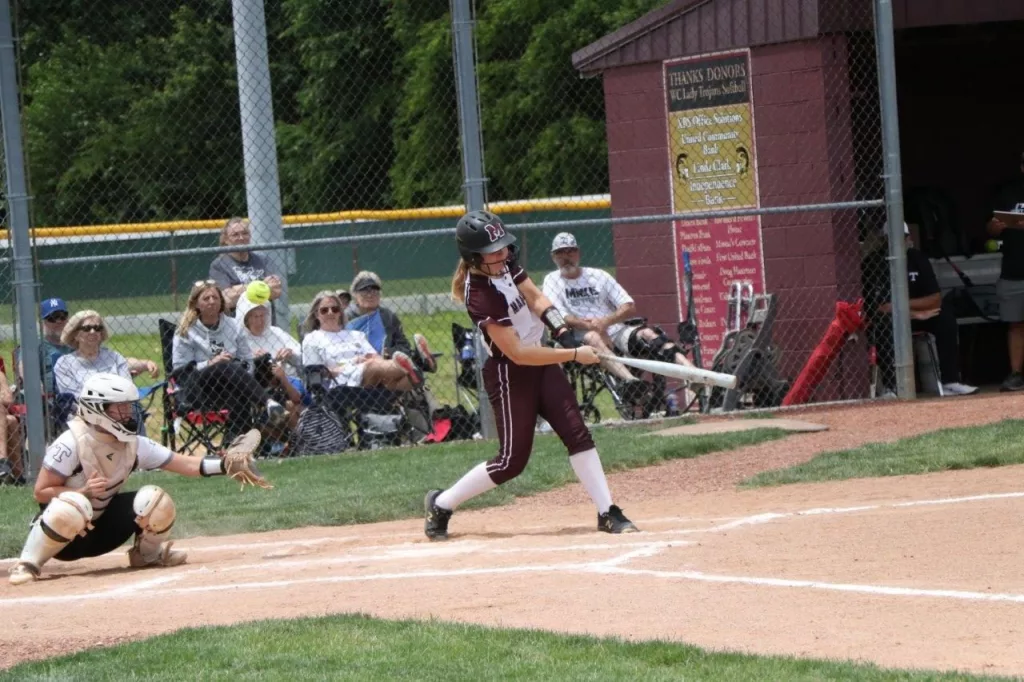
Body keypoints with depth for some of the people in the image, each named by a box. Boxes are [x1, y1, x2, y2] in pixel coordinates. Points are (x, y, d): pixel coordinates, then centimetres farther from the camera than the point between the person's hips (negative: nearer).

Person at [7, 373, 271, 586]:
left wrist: (225, 465, -20)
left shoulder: (134, 444, -5)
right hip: (61, 531, -6)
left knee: (155, 499, -13)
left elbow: (186, 464, -5)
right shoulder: (71, 444, -22)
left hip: (99, 533, 6)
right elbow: (41, 492, -19)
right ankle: (27, 564, -22)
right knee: (72, 506, -40)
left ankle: (148, 553, 15)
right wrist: (84, 491, -32)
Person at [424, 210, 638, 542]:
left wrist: (563, 332, -14)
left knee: (577, 434, 0)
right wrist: (574, 355, -25)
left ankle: (607, 513, 1)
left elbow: (535, 297, 4)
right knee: (511, 461, -3)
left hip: (541, 363, 8)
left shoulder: (505, 264, -3)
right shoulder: (480, 296, -27)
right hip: (509, 375, -8)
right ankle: (441, 505, 13)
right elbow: (517, 353, -28)